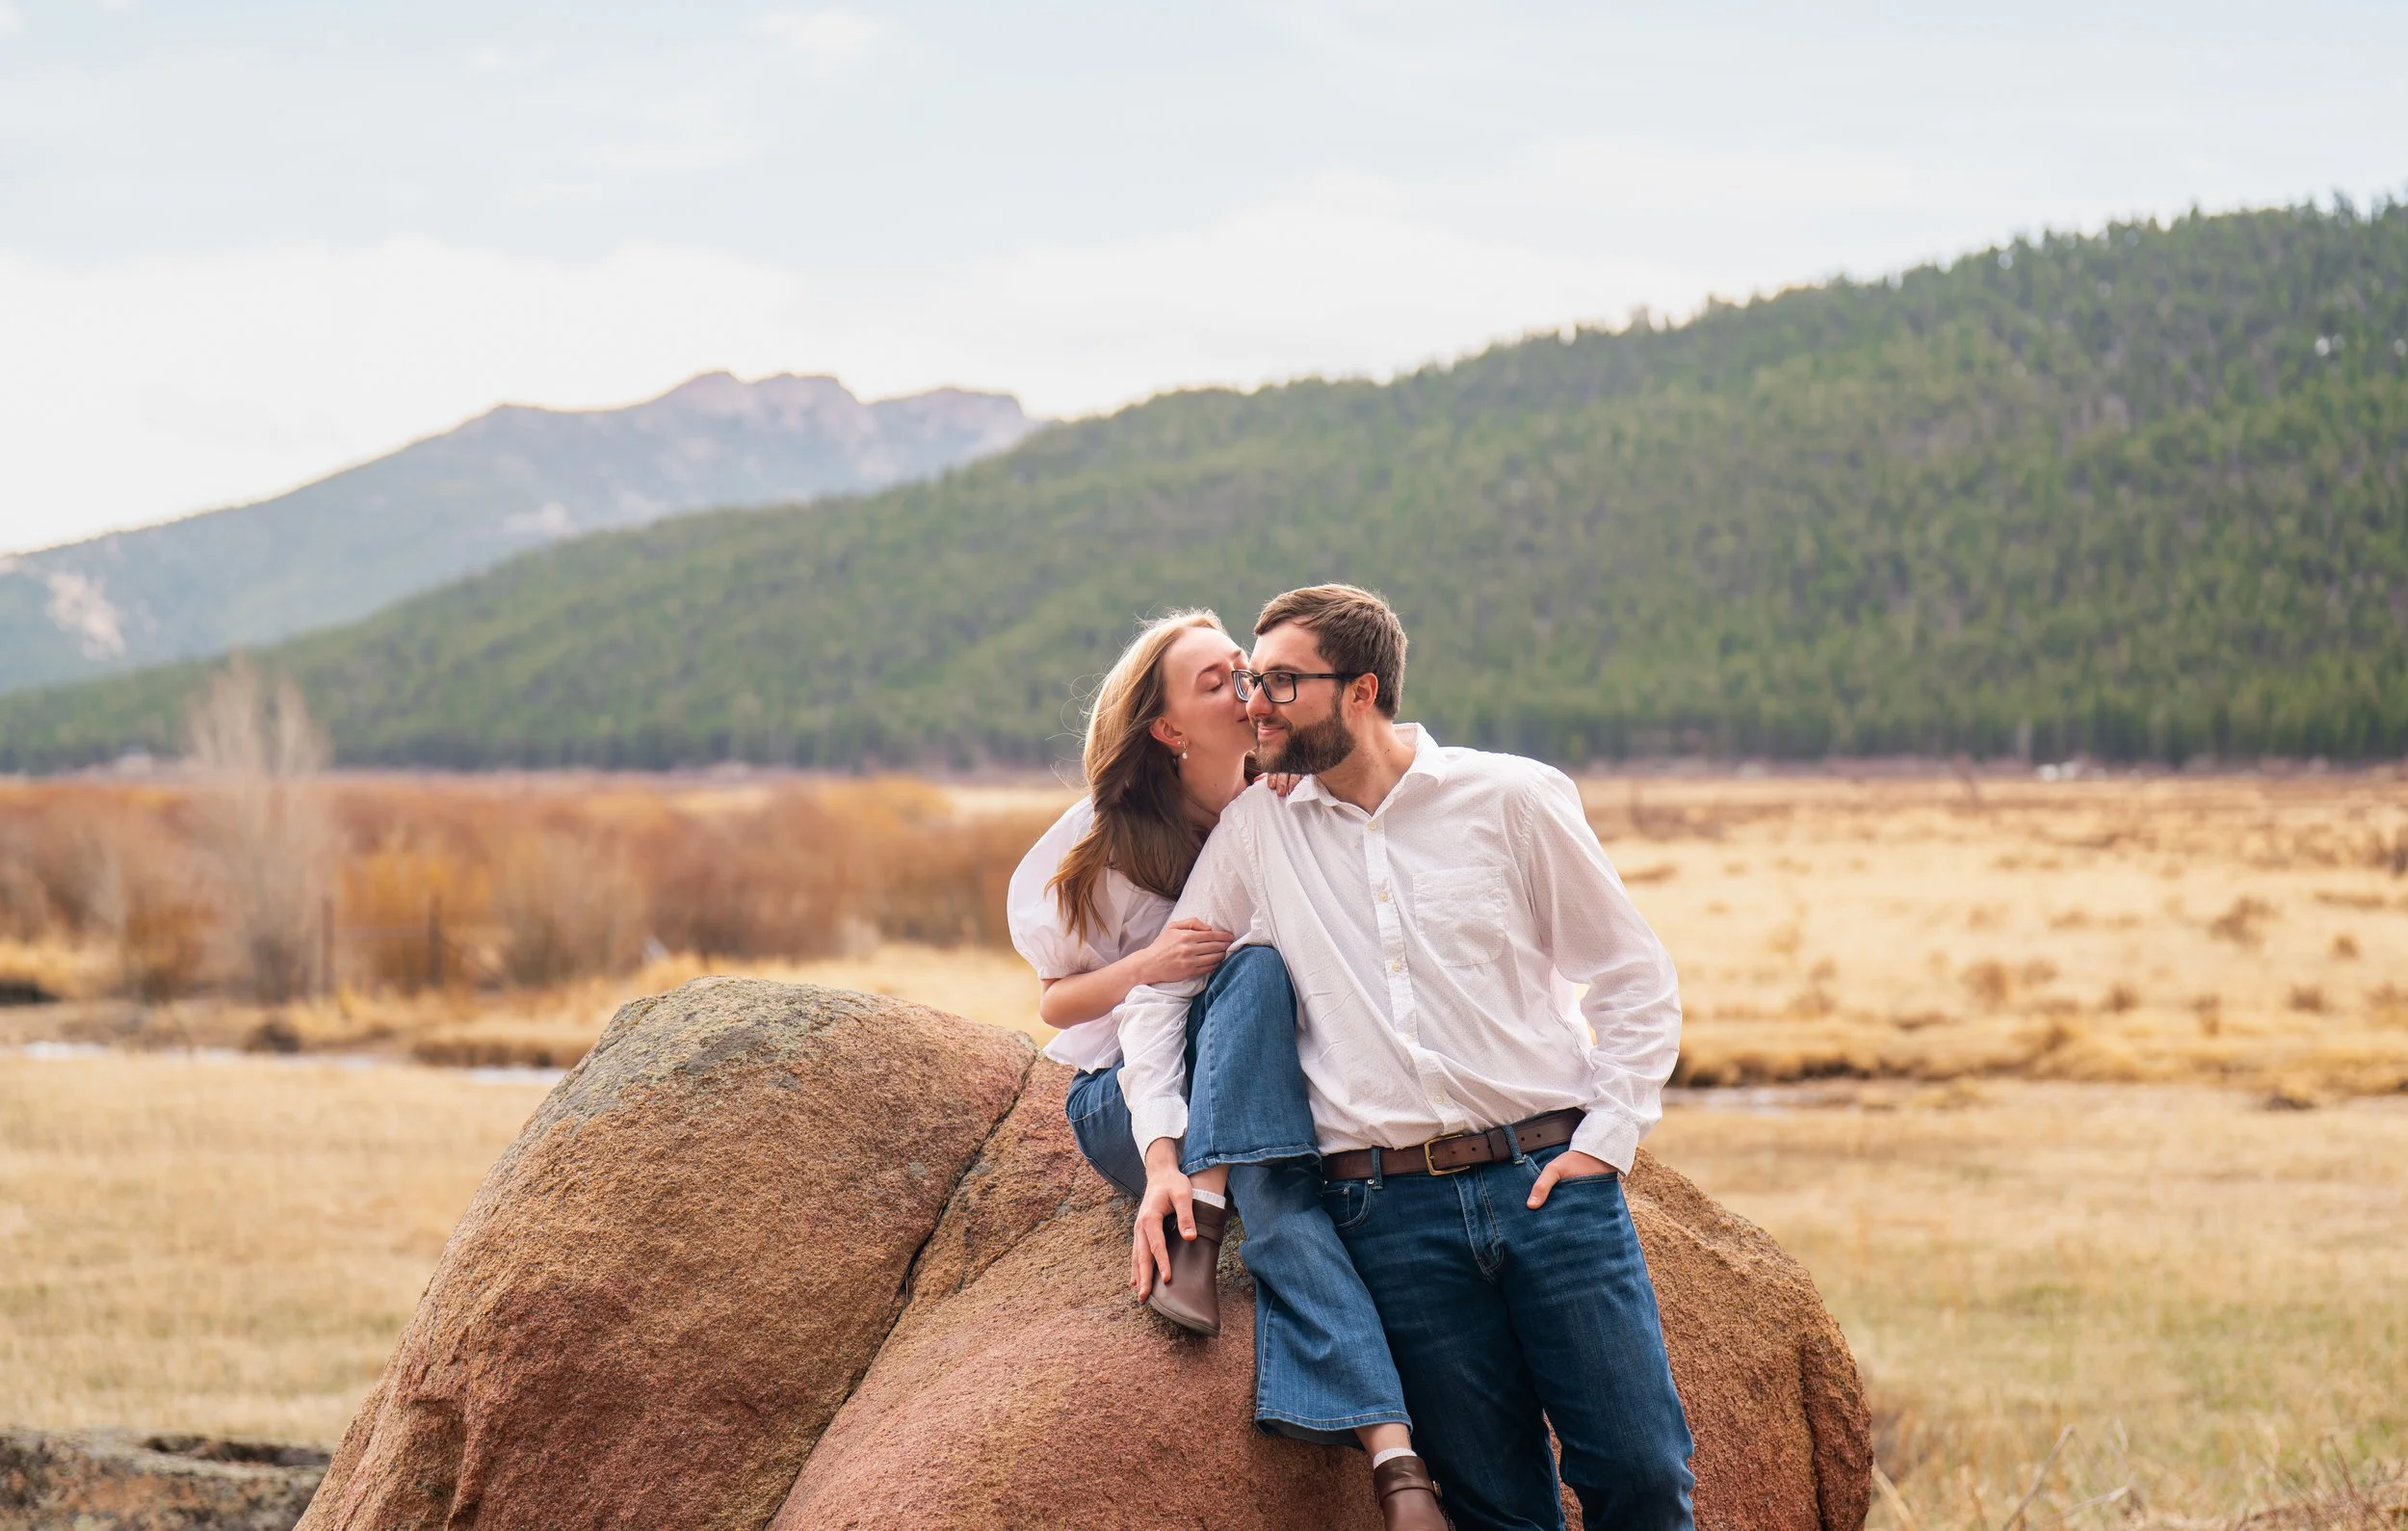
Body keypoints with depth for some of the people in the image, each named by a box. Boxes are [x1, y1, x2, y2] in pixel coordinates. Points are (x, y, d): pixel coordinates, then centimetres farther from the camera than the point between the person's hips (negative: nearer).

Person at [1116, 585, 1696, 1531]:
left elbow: (1633, 976, 8)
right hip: (1387, 1207, 1)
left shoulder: (1512, 798, 5)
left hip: (1545, 1176, -1)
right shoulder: (1255, 832, 11)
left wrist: (1606, 1140, -2)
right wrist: (1161, 1152, 3)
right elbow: (1157, 985, 16)